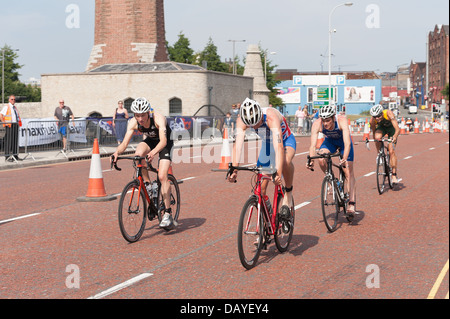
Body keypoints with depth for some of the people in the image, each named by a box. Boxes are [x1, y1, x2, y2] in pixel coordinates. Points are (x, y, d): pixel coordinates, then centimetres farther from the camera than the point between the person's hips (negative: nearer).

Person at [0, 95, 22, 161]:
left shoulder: (15, 107, 20)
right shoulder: (6, 107, -3)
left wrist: (18, 123, 17)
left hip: (15, 125, 7)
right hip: (9, 126, -7)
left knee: (15, 140, 6)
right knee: (9, 140, -8)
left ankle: (15, 155, 10)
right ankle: (8, 156, -7)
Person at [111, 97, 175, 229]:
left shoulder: (158, 118, -35)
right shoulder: (134, 122, -22)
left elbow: (163, 141, -45)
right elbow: (125, 142, -24)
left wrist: (153, 152, -64)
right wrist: (117, 152, -46)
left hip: (165, 143, -4)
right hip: (150, 141, 4)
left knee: (162, 176, -19)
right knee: (138, 154, -32)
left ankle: (168, 214, -16)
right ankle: (147, 184, -9)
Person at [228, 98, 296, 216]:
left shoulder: (271, 116, -40)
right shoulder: (241, 120, -28)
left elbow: (279, 146, -49)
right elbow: (237, 145, -35)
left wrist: (278, 172, -59)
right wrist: (234, 169, -49)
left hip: (286, 141, -4)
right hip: (267, 143, 4)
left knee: (286, 161, -39)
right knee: (261, 188, -5)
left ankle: (288, 193, -16)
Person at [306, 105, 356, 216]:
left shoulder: (342, 121, -39)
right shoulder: (317, 124, -31)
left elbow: (347, 143, -46)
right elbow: (312, 145, -34)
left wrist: (344, 159, -60)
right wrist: (311, 160, -50)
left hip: (343, 141, -2)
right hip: (330, 141, 2)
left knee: (349, 172, -10)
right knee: (321, 160, -26)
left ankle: (352, 203, -9)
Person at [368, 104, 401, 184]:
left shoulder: (388, 114, -38)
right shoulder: (372, 121, -29)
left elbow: (398, 129, -44)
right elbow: (374, 132, -9)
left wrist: (395, 136, -60)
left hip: (391, 128, -2)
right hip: (381, 127, 2)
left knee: (391, 151, -15)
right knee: (377, 137, -35)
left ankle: (394, 175, -9)